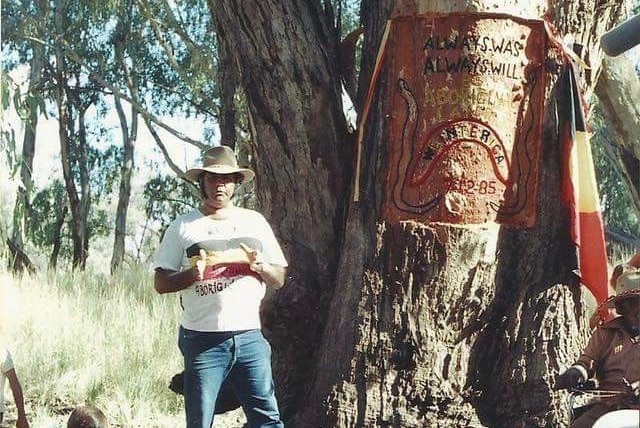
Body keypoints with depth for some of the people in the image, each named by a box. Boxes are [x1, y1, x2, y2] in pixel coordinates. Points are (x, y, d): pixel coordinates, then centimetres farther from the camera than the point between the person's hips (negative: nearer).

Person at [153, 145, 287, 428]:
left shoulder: (254, 221, 12)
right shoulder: (183, 227, 5)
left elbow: (279, 279, 13)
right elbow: (161, 283, 3)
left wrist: (259, 266, -9)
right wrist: (193, 274, -16)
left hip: (249, 337, 2)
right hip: (203, 340, -2)